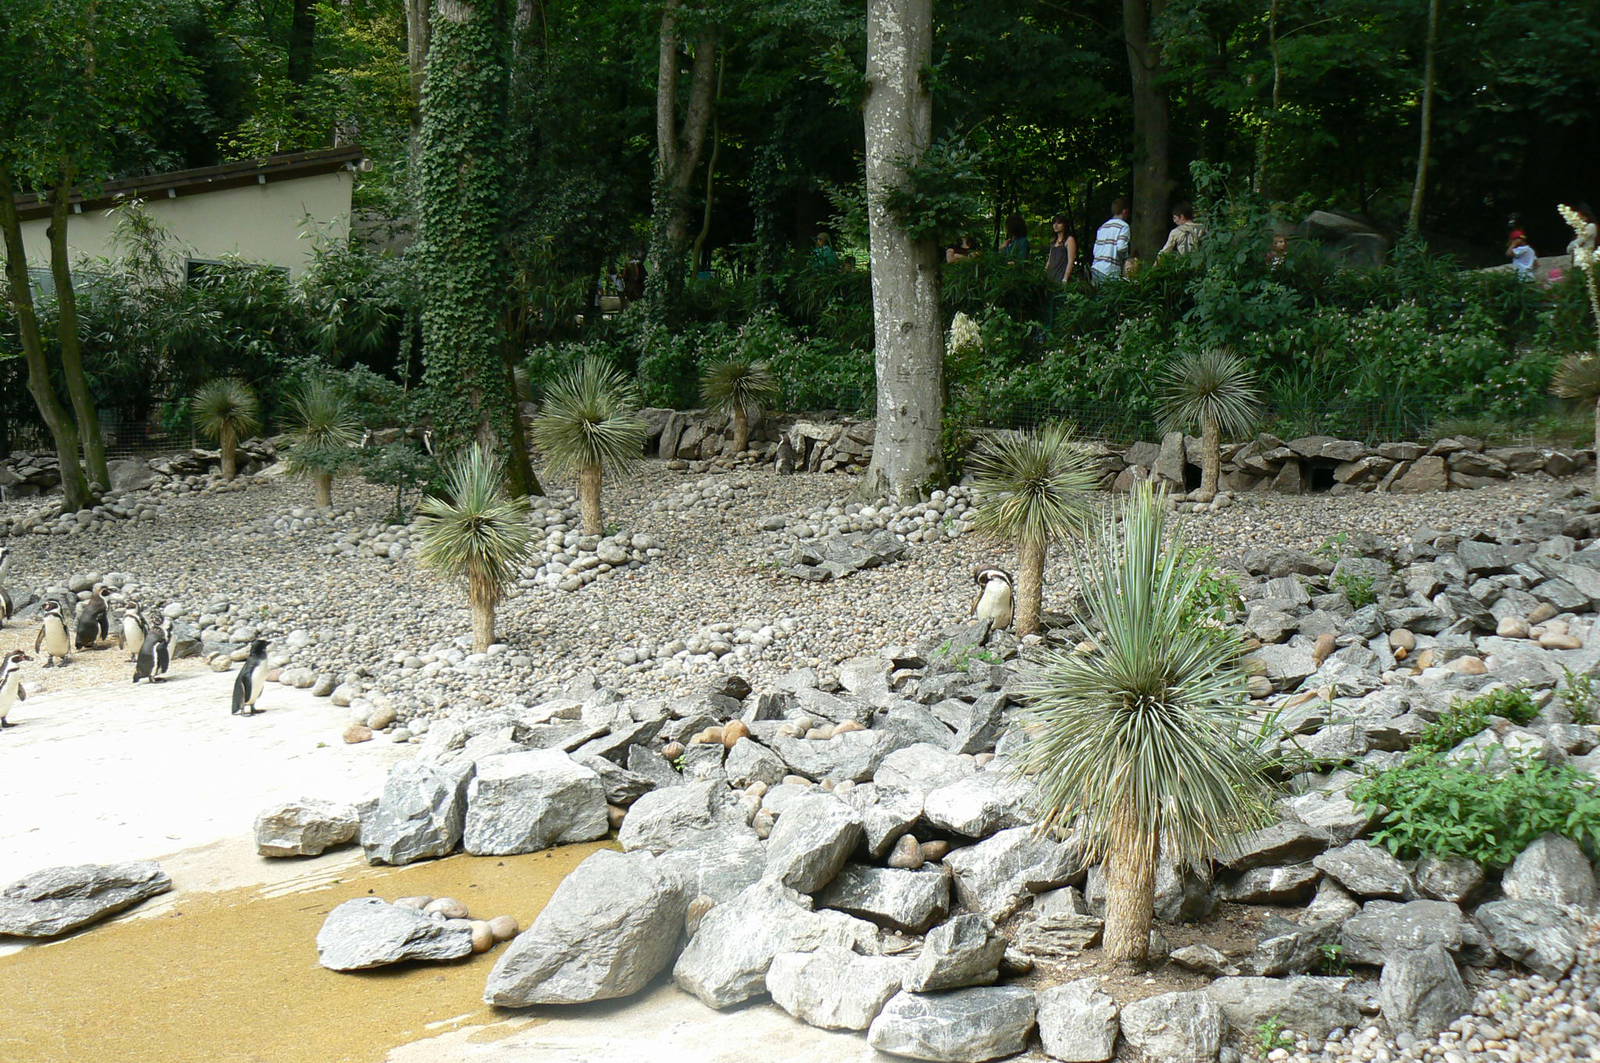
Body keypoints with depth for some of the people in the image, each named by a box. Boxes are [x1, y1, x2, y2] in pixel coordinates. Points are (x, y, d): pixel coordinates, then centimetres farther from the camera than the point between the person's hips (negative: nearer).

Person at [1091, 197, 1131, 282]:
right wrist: (1126, 259, 3)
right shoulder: (1124, 226, -3)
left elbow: (1095, 251, 13)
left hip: (1096, 269, 7)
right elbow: (1121, 247, -15)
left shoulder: (1102, 227, 17)